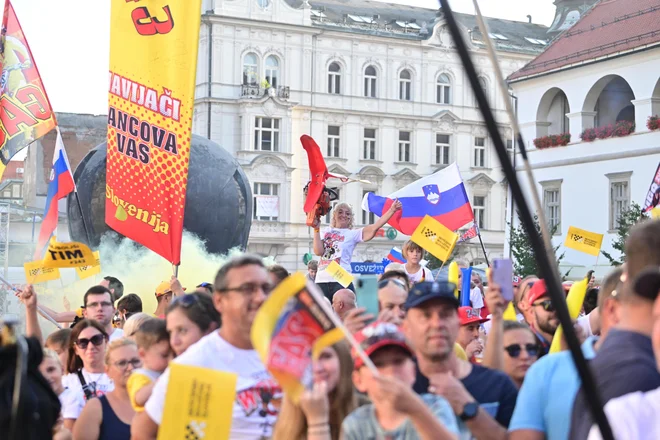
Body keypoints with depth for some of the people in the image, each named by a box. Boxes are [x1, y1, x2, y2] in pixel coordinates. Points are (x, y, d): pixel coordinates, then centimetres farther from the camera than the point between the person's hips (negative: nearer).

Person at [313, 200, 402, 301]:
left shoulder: (353, 234, 6)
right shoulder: (326, 232, 13)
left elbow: (375, 227, -6)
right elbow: (319, 251, 0)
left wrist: (392, 210, -14)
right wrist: (316, 229, -2)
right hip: (321, 281, 3)